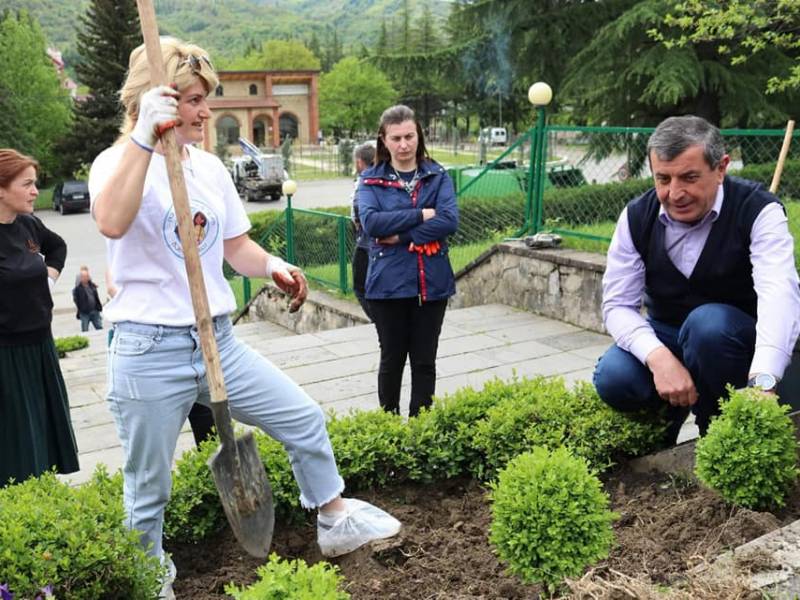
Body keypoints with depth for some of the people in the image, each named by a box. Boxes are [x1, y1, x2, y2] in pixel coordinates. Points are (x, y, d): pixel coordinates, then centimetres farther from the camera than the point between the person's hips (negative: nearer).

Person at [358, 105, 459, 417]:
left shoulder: (437, 175, 4)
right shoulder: (371, 179, 2)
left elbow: (449, 220, -11)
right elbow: (370, 222, -15)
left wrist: (401, 236, -17)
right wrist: (421, 215, -16)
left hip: (432, 281, 1)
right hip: (388, 282, -1)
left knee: (424, 360, 10)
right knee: (392, 358, 11)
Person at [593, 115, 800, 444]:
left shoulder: (759, 211, -19)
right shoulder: (637, 216, -9)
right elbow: (618, 304, -13)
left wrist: (763, 381, -54)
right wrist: (658, 357, -35)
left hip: (737, 340, -2)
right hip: (664, 339, 2)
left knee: (708, 321, -35)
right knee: (613, 378, -27)